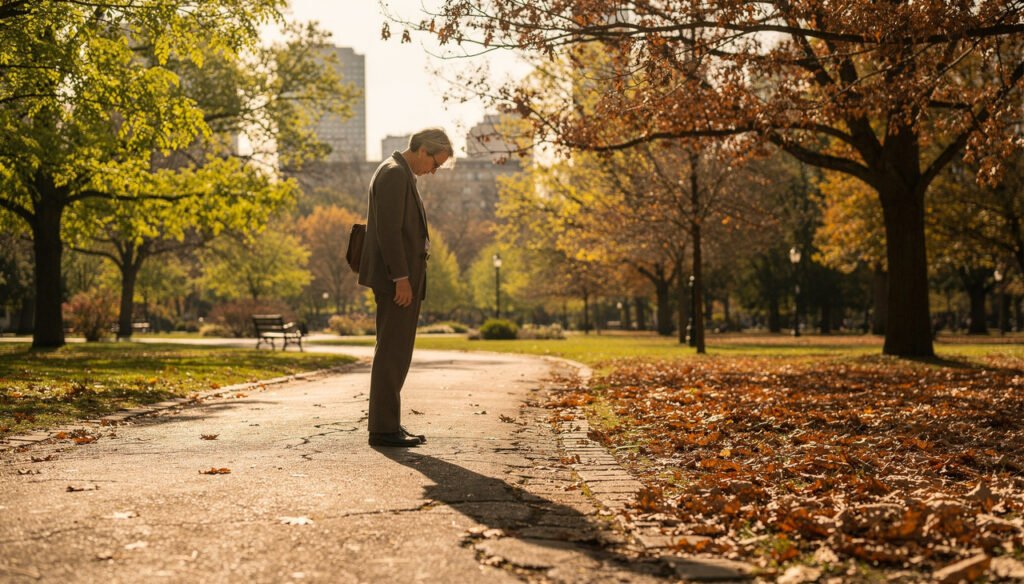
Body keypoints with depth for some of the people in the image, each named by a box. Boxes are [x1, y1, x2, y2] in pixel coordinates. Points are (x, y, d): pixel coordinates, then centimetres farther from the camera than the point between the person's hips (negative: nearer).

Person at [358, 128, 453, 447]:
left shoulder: (401, 175, 20)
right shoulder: (394, 173, -13)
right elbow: (388, 229, -21)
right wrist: (401, 278, -23)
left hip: (402, 278, 11)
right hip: (397, 280, -11)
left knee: (395, 354, 12)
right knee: (392, 354, -8)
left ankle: (389, 424, 17)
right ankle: (383, 429, -4)